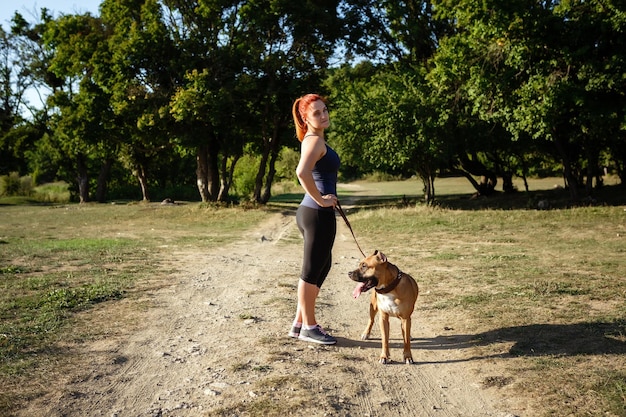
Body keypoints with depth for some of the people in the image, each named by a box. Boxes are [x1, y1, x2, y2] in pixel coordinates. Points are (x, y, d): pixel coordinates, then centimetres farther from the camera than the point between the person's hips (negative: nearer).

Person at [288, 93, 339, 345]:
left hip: (311, 212, 10)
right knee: (312, 271, 1)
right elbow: (302, 172, -34)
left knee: (321, 267, 19)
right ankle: (308, 327, 15)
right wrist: (320, 200, -22)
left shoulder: (313, 139, 16)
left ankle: (300, 323, 28)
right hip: (318, 214, -10)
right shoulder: (315, 140, -15)